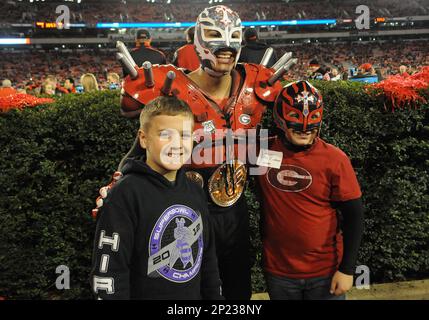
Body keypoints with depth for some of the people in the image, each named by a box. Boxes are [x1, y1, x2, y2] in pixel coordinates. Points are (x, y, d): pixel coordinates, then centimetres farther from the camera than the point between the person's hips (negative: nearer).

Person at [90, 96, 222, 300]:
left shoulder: (195, 192, 0)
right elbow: (108, 270, -19)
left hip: (194, 294, 6)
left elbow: (207, 258, 9)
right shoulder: (125, 195, -19)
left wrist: (214, 295, 8)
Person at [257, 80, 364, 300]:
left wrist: (347, 270, -7)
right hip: (278, 272, 2)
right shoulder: (264, 150, -7)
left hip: (326, 272, -1)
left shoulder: (334, 159, -11)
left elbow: (353, 216, -7)